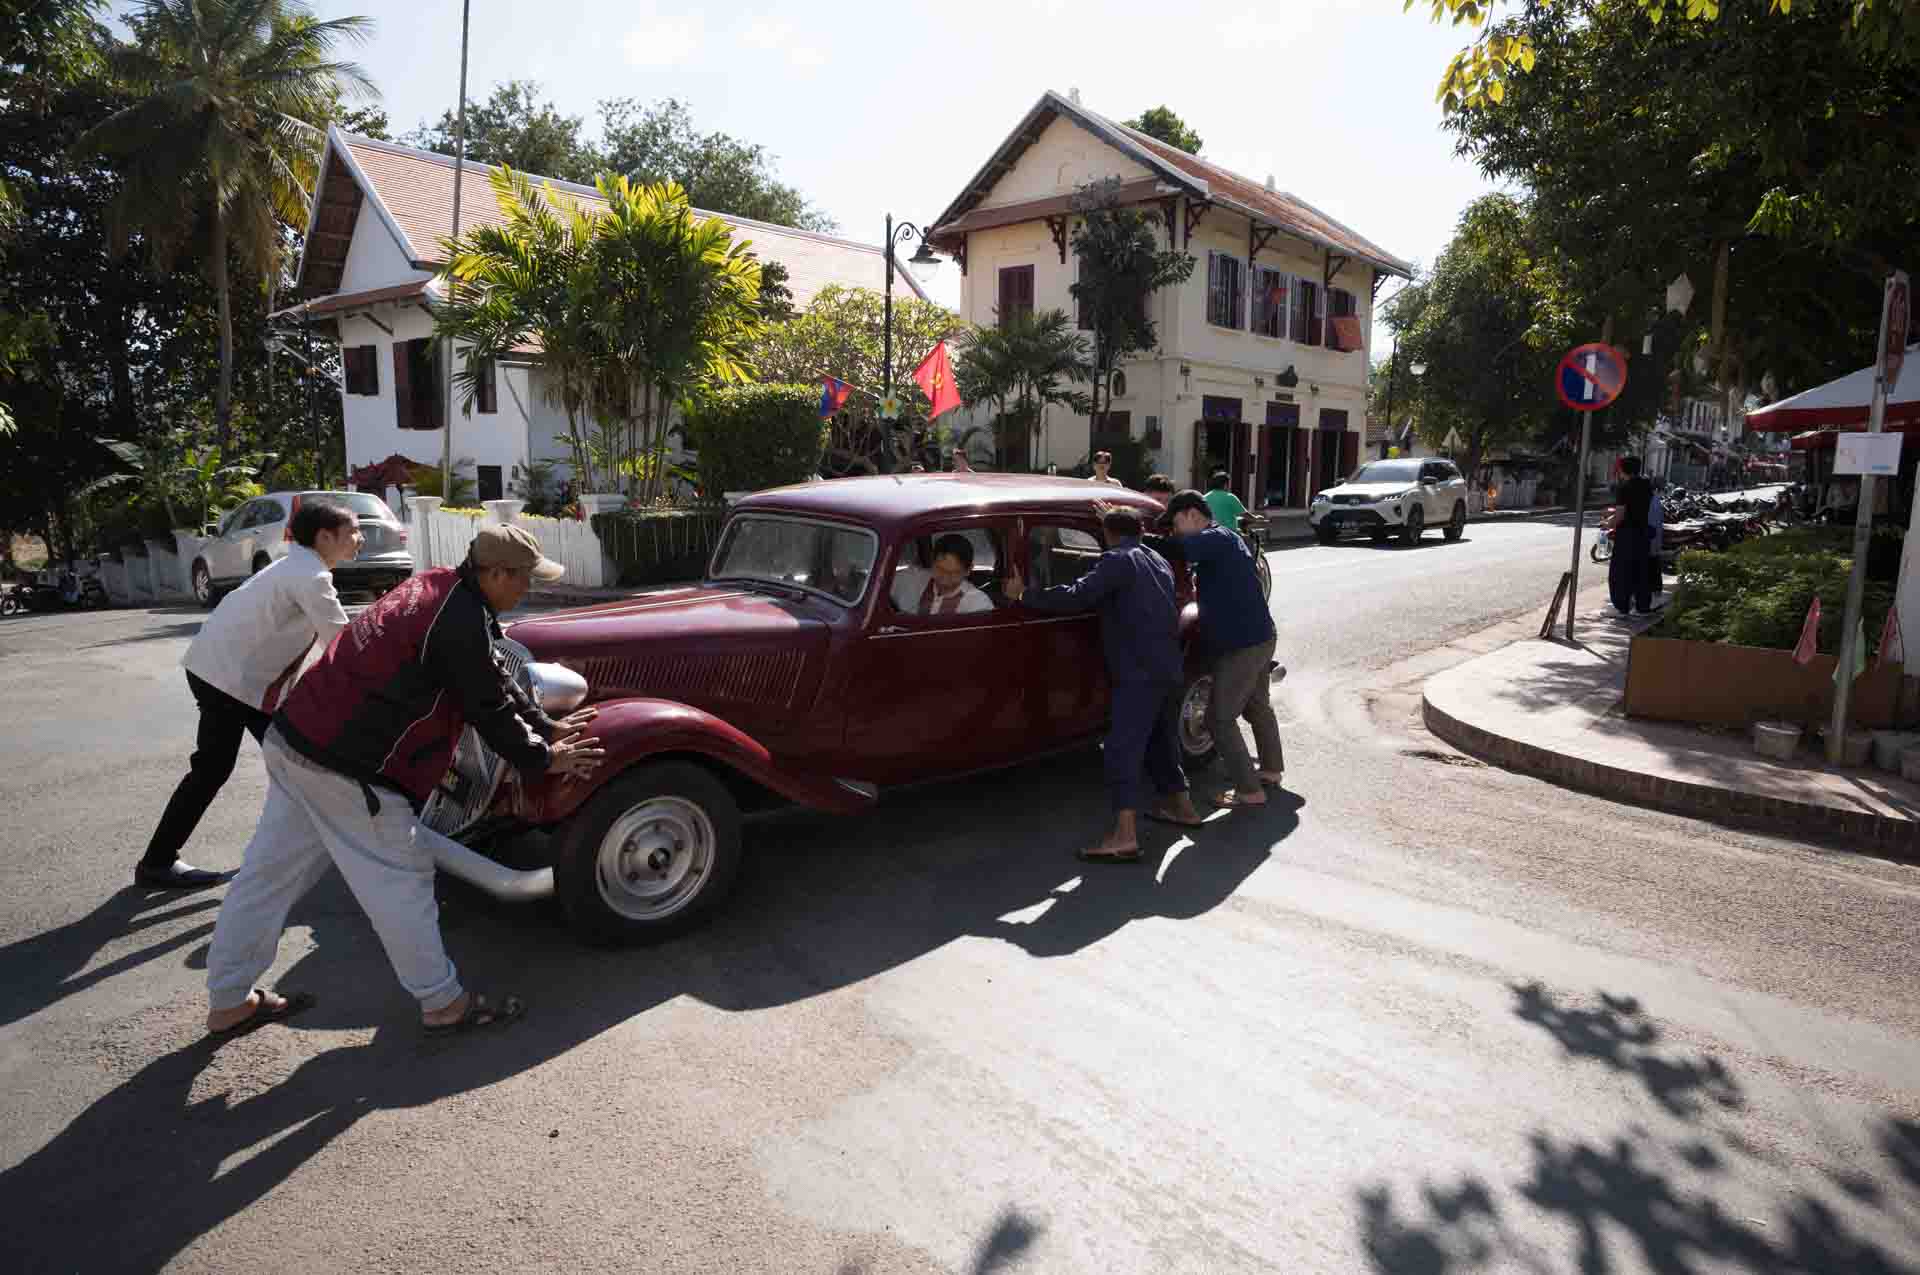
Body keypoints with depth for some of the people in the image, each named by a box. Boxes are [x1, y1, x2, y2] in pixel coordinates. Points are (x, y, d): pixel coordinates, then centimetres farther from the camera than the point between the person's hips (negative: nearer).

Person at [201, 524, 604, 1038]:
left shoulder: (439, 587, 10)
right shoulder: (462, 623, -20)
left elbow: (493, 679, 17)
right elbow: (489, 707, -12)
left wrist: (546, 727, 20)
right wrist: (541, 759, 2)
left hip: (294, 737, 10)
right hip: (343, 766, -10)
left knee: (270, 874, 18)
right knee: (399, 880, 2)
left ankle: (229, 1002, 33)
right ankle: (443, 1004, 15)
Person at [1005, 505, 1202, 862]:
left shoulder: (1118, 560, -8)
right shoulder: (1159, 562, 20)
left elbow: (1077, 597, -20)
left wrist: (1024, 594, -11)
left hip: (1139, 672, -9)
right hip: (1167, 668, 9)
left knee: (1123, 748, -13)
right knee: (1161, 741, 23)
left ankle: (1125, 835, -20)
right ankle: (1181, 805, 37)